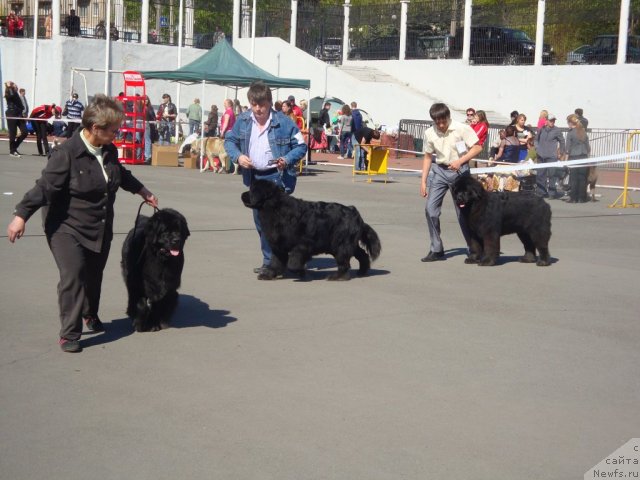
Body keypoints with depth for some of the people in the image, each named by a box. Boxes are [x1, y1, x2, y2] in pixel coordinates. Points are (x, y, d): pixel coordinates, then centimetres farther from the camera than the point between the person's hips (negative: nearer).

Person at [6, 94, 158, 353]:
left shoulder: (109, 151, 2)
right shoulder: (67, 153, -21)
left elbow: (122, 175, 22)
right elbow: (44, 186, -24)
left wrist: (143, 192, 33)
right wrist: (21, 215, -30)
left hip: (101, 228, 7)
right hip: (67, 227, -7)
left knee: (94, 275, 18)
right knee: (73, 276, -15)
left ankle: (90, 315, 44)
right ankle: (69, 333, -5)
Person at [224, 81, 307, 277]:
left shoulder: (283, 122, -9)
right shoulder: (243, 120, 3)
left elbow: (301, 146, -3)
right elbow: (230, 140, 13)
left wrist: (287, 160, -20)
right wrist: (237, 156, -6)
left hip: (277, 177, -6)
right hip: (254, 176, 6)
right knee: (260, 220, 12)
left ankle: (270, 262, -9)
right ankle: (270, 260, 24)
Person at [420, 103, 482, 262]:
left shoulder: (462, 129, -12)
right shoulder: (429, 133, 0)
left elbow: (477, 147, -9)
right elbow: (428, 157, 9)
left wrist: (460, 160, -22)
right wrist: (423, 181, 5)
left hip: (459, 171, -4)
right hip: (439, 171, 4)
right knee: (430, 208, -7)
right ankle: (436, 250, 3)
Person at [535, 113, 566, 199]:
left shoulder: (556, 130, -1)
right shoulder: (542, 129, 7)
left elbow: (562, 141, 10)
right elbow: (536, 139, 21)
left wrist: (561, 152, 10)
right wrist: (537, 148, 10)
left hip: (551, 156, -4)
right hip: (541, 156, 4)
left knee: (551, 175, -6)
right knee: (540, 174, 7)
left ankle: (552, 192, 0)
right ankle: (541, 192, 16)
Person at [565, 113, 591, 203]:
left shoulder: (570, 133, -6)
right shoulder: (584, 133, 9)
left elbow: (568, 149, -7)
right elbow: (588, 148, 12)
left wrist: (565, 160, -3)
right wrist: (587, 157, 19)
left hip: (574, 158, -4)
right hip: (584, 158, 4)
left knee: (573, 179, 1)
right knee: (582, 179, 6)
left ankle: (573, 198, 2)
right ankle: (581, 198, 8)